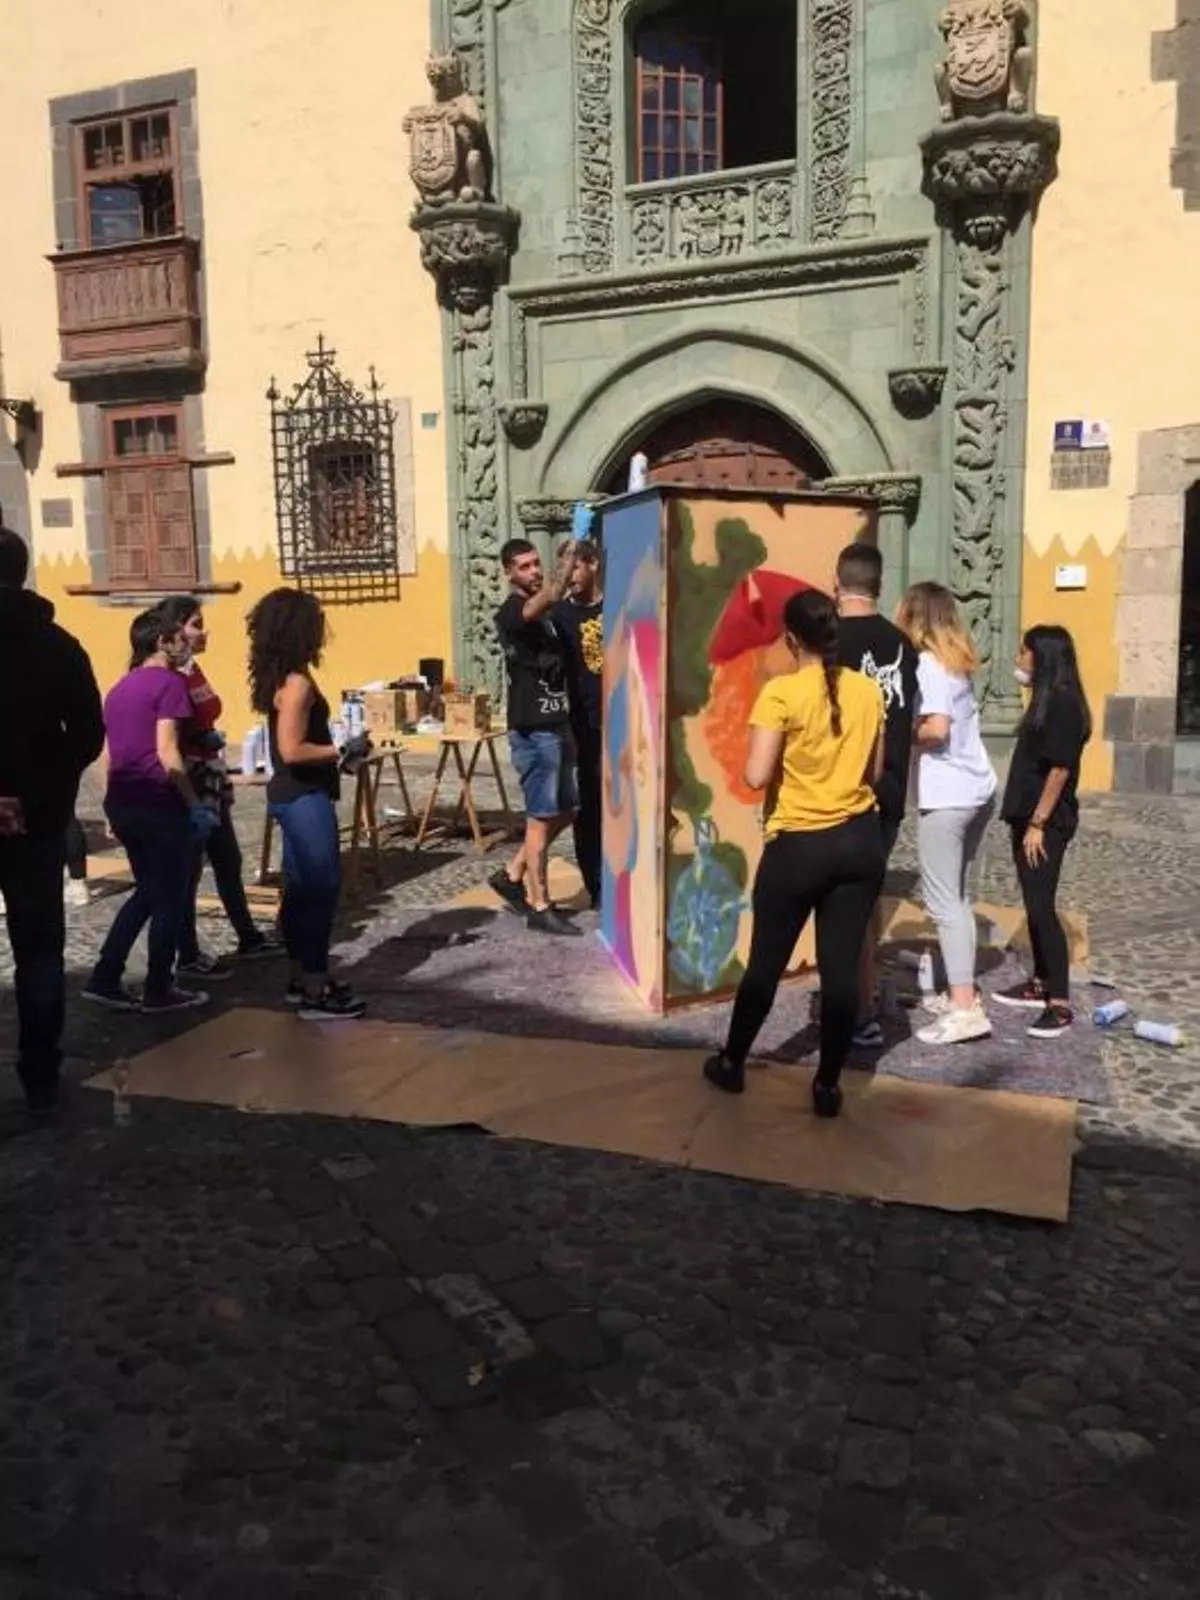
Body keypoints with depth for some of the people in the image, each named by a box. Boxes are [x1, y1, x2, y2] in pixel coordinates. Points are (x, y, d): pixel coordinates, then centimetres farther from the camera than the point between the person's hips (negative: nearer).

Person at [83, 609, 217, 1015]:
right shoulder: (168, 682, -8)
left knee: (147, 891, 19)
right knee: (169, 896, 4)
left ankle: (105, 980, 16)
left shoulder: (118, 689, 16)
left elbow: (110, 755, 17)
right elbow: (166, 753, -16)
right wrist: (196, 804, -13)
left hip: (121, 801, 8)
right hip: (157, 802, -8)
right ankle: (159, 991, 11)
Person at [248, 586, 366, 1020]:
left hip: (291, 794, 10)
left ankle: (302, 978, 26)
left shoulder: (277, 677, 10)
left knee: (301, 888, 16)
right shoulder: (296, 682, -19)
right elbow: (292, 750, -24)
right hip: (305, 798, -10)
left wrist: (333, 745, 12)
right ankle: (314, 992, 0)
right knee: (321, 889, -4)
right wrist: (340, 751, -15)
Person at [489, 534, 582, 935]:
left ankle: (511, 875, 25)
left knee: (564, 810, 14)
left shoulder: (543, 614, 15)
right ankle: (539, 907, 6)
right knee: (541, 816, -3)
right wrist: (570, 552, -28)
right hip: (533, 731, -9)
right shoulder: (511, 613, -13)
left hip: (555, 726, 9)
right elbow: (551, 596, -32)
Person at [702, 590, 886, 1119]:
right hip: (861, 841, 4)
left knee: (766, 962, 11)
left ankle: (732, 1063, 28)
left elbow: (756, 776, -18)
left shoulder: (781, 693, -14)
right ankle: (828, 1085, 16)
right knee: (842, 966, 8)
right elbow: (875, 771, 10)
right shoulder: (868, 691, 1)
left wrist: (789, 762, 1)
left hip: (799, 846, -4)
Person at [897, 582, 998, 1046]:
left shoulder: (926, 664, -10)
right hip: (978, 790, 9)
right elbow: (954, 720, 11)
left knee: (943, 901, -5)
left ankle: (965, 1009, -6)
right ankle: (961, 991, 23)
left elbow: (936, 728, -21)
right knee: (957, 896, 17)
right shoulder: (956, 662, 15)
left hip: (946, 796, -9)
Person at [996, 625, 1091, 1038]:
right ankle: (1040, 985, 24)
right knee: (1034, 906, 14)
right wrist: (1025, 821, 17)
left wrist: (1038, 824, -20)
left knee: (1042, 907, -9)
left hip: (1047, 823, -10)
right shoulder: (1045, 701, 14)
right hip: (1029, 819, 10)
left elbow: (1060, 768, -20)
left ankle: (1061, 1004, -4)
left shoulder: (1063, 703, -15)